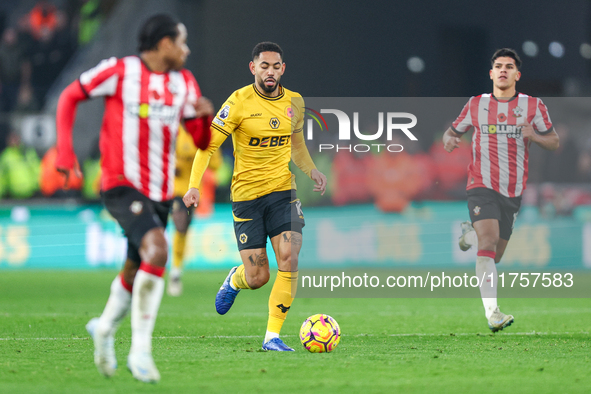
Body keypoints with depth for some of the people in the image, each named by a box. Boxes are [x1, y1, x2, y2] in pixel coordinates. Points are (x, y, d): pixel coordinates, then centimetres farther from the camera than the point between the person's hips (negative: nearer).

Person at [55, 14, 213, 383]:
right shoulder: (119, 71, -6)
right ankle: (141, 349, -25)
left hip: (161, 192, 7)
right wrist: (65, 148, -5)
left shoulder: (184, 82, 11)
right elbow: (70, 96, 5)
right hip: (122, 185, -7)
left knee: (136, 273, 13)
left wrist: (206, 116, -9)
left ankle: (105, 327, 43)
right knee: (157, 248, -28)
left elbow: (202, 142, 13)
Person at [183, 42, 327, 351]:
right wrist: (194, 185, -21)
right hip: (246, 195, -3)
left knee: (290, 259, -17)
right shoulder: (240, 102, -10)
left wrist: (311, 170, 6)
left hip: (283, 191, 3)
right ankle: (235, 279, 38)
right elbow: (208, 143, -9)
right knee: (257, 278, -2)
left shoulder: (294, 102, 5)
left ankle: (272, 337, -9)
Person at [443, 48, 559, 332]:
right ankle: (492, 313, -30)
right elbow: (454, 130, 15)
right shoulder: (476, 105, 5)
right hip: (482, 186, -2)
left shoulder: (533, 106, 4)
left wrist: (534, 136, -16)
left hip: (513, 191, 2)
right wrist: (449, 139, -10)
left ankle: (470, 234, 47)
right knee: (489, 241, -24)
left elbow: (554, 142, 7)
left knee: (494, 256, 10)